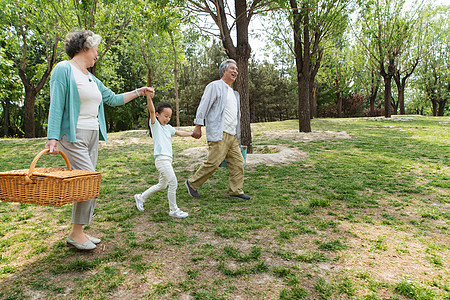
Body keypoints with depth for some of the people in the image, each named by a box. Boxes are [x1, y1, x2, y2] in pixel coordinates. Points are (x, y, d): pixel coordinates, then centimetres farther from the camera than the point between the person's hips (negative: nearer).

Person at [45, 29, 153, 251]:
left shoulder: (91, 78, 17)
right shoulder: (64, 70, -6)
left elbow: (113, 99, 25)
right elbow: (56, 106, -13)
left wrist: (138, 92, 25)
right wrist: (52, 138, -19)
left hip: (92, 136, 8)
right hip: (73, 135, -8)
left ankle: (79, 232, 19)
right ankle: (76, 234, 4)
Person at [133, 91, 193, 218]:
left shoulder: (168, 127, 20)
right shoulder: (155, 124, -1)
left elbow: (179, 133, 32)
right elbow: (151, 111, -17)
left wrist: (192, 134, 30)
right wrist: (149, 98, -32)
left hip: (168, 159, 9)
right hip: (161, 159, -9)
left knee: (162, 185, 19)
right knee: (173, 183, -12)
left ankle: (141, 197, 35)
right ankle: (173, 210, 0)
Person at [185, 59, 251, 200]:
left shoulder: (233, 93, 24)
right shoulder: (215, 86, -1)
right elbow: (203, 106, -8)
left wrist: (238, 135, 22)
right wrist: (198, 126, -15)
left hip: (232, 135, 8)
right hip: (219, 134, -8)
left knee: (238, 163, 4)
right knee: (213, 162, -10)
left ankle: (235, 191, 12)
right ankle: (192, 183, 8)